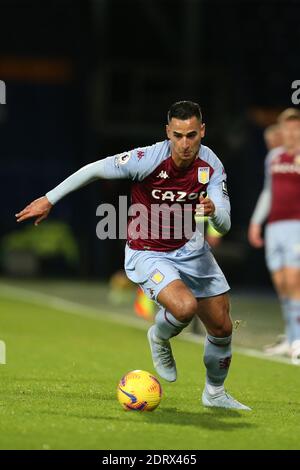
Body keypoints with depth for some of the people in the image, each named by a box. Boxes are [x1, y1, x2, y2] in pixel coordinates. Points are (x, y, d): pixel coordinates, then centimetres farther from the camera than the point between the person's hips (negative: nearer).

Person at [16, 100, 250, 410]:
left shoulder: (211, 165, -15)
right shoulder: (148, 159, -27)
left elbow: (224, 225, -17)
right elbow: (94, 170, -14)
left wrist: (214, 211, -41)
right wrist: (49, 199, -9)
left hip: (190, 249, 5)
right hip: (148, 254, -5)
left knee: (222, 328, 8)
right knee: (185, 306, -31)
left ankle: (215, 393, 35)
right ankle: (159, 338, 6)